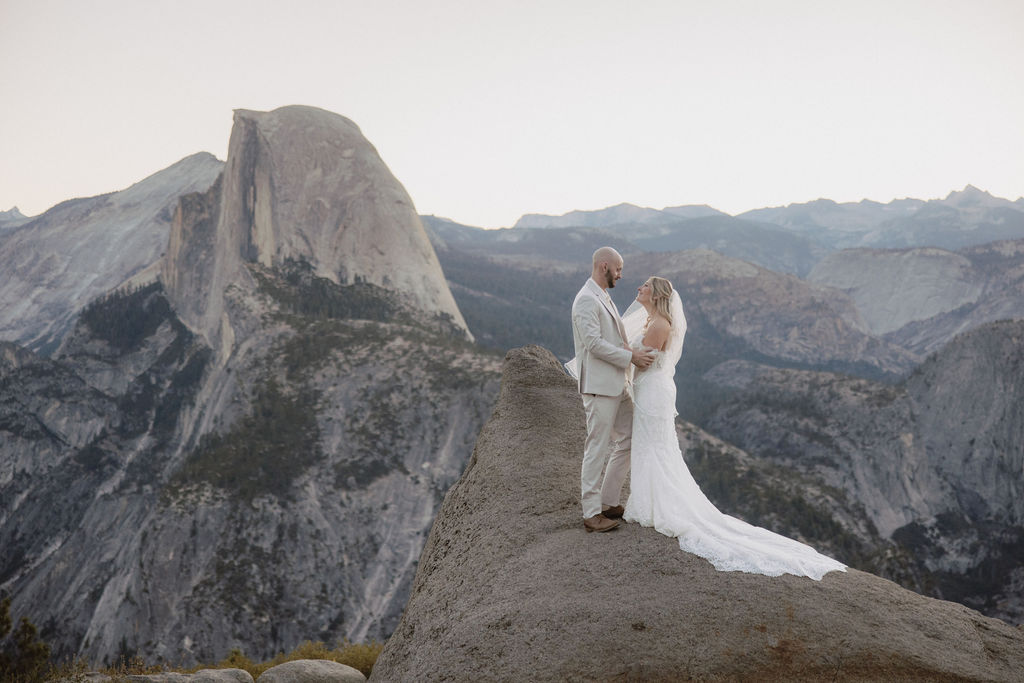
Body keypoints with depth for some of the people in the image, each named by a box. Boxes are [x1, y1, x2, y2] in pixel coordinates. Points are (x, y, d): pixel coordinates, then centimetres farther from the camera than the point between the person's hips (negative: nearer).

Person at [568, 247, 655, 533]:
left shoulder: (604, 298, 18)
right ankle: (591, 514, 4)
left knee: (628, 441, 14)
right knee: (597, 448, -4)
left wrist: (636, 352, 11)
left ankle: (608, 502, 23)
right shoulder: (586, 300, -14)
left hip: (617, 385, 10)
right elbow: (594, 343, -22)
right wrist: (630, 356, -19)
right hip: (599, 386, -10)